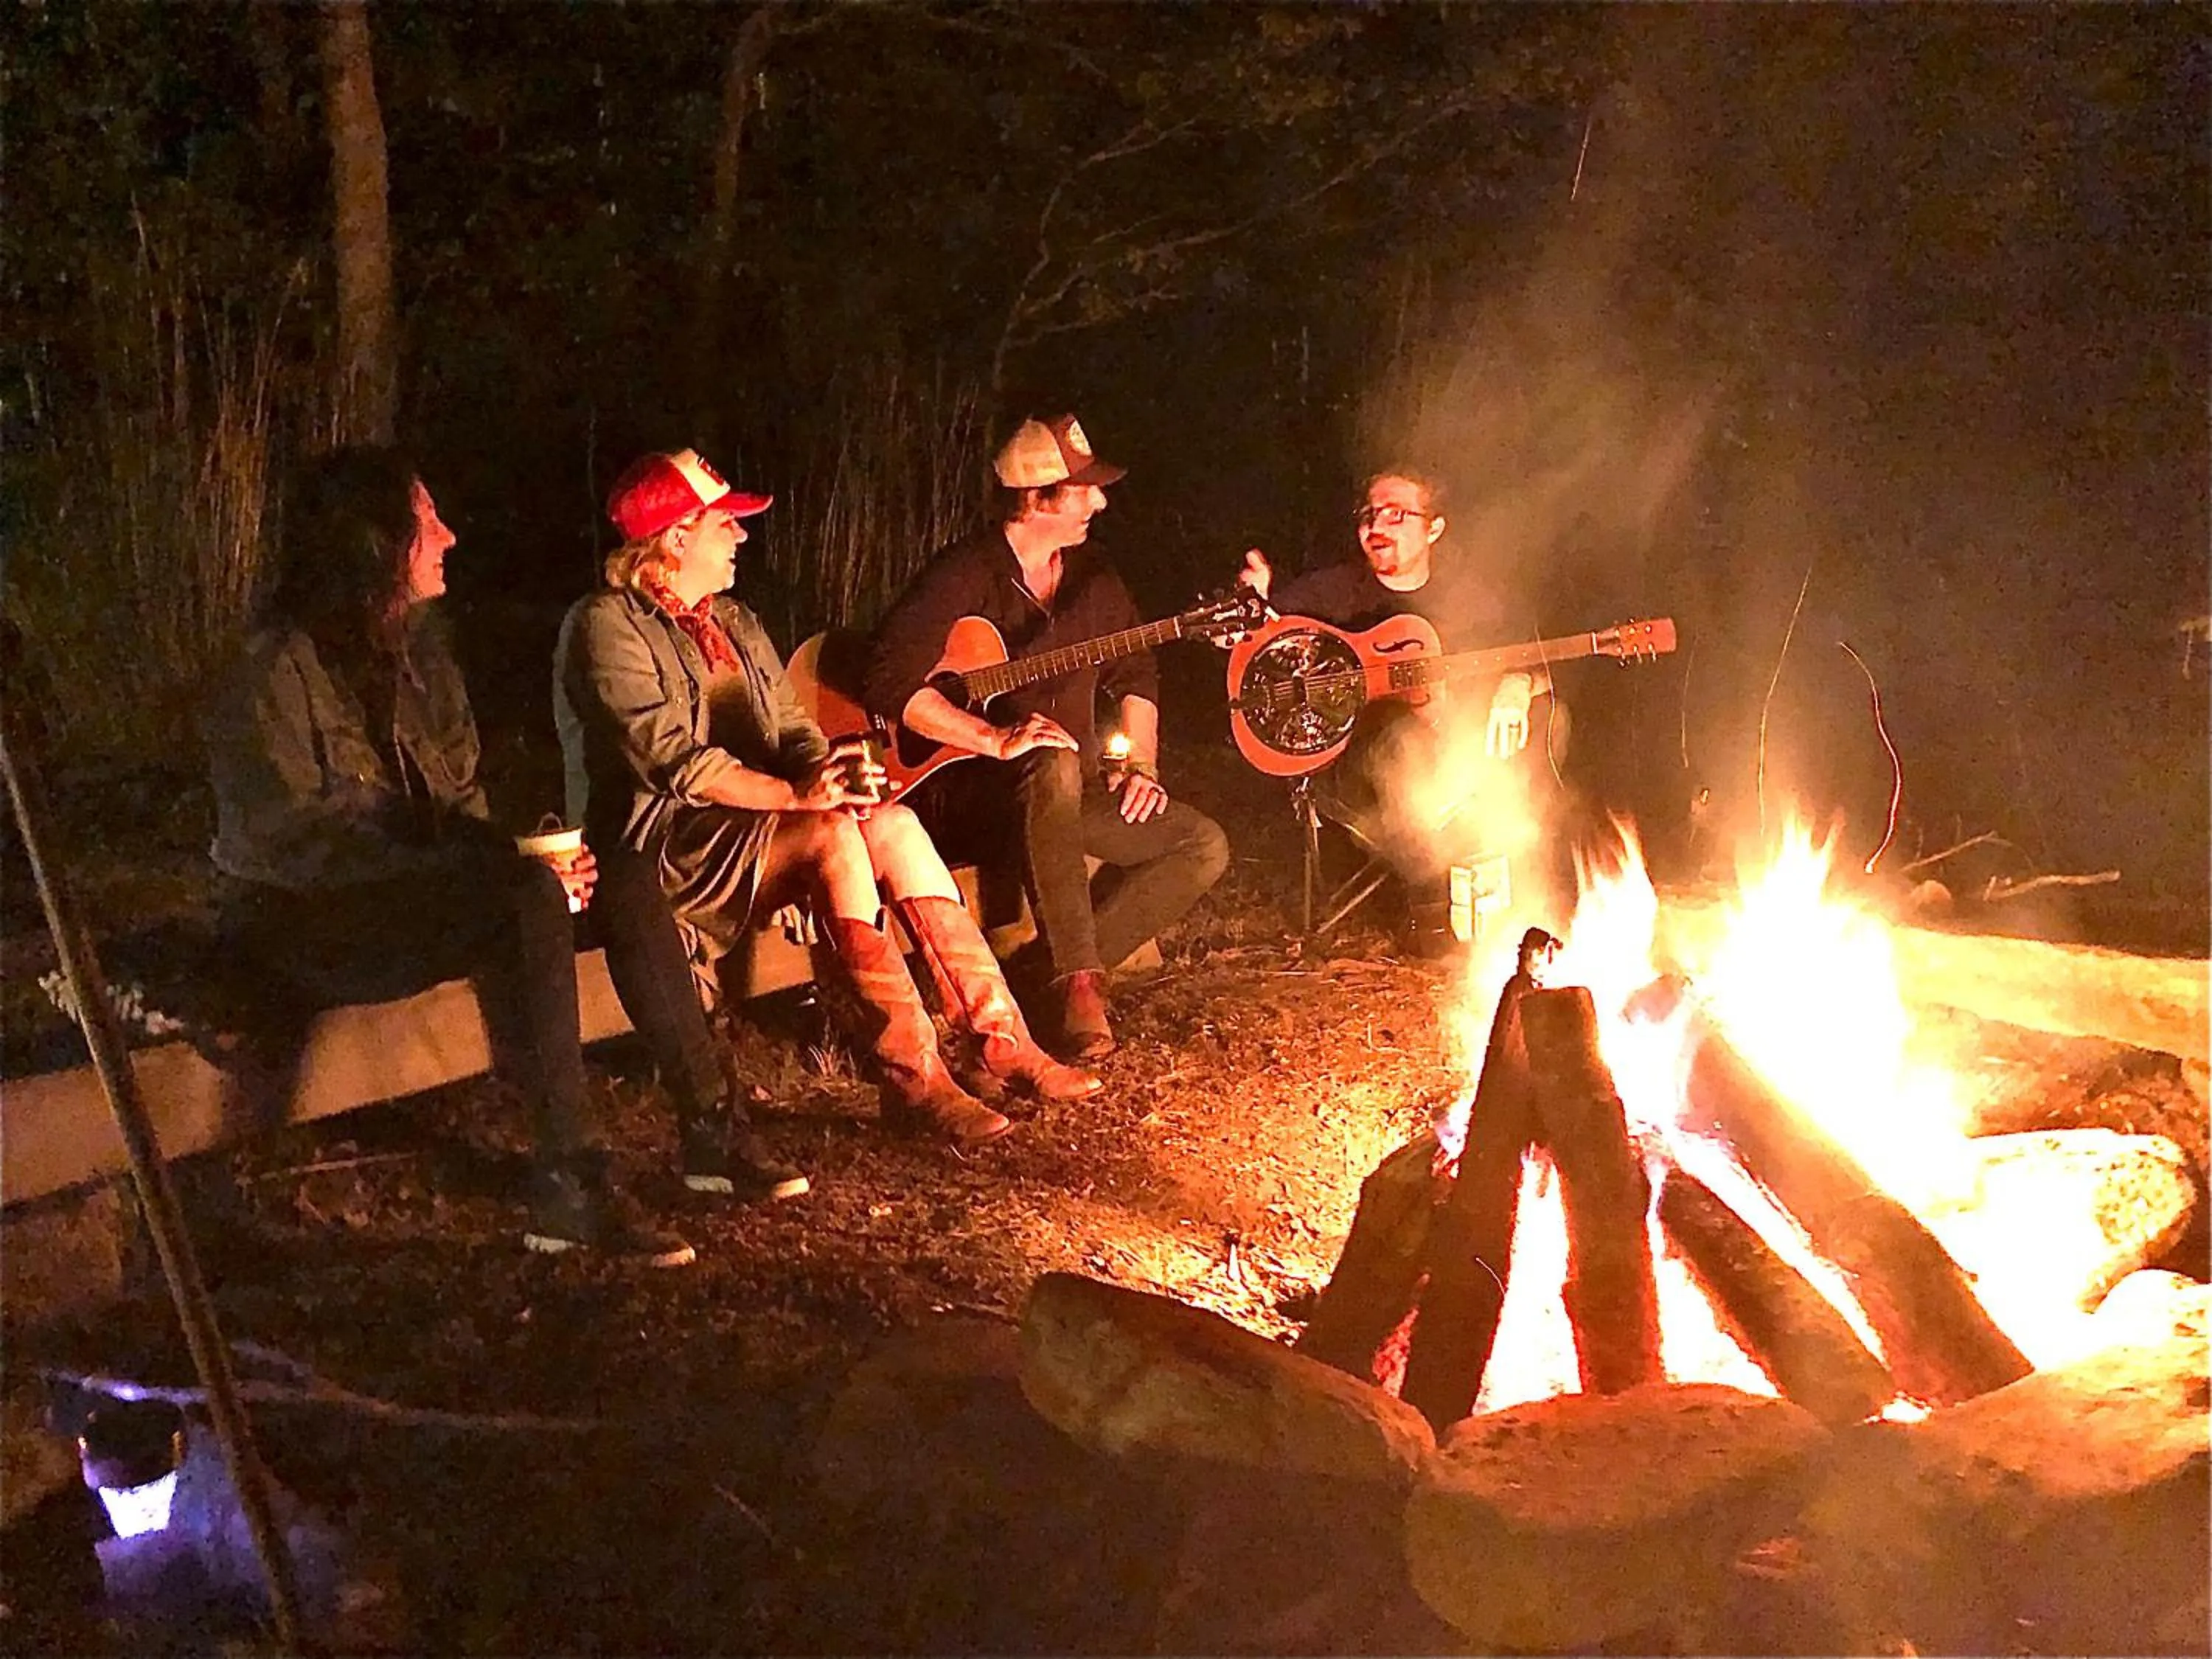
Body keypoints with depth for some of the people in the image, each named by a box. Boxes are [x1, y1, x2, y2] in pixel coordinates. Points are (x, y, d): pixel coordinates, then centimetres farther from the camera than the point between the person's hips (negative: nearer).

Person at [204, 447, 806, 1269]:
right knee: (527, 901, -34)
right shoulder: (274, 674, -15)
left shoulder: (416, 649, 11)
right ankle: (568, 1184, -36)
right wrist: (514, 877, -27)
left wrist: (517, 864, -8)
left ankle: (710, 1128, -10)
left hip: (416, 888, 8)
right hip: (308, 926, -8)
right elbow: (294, 846, -22)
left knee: (622, 884, -11)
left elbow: (461, 796, 15)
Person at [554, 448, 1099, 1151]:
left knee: (894, 824, -19)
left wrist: (830, 771, -12)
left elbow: (793, 726, 12)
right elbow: (670, 758, -20)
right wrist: (794, 794, -26)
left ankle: (1001, 1039, -21)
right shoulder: (608, 624, -8)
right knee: (834, 835, -31)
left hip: (750, 824, 8)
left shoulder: (734, 622, 19)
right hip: (659, 844, -7)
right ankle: (913, 1075, -34)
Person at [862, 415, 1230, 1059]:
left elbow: (1134, 673, 19)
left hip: (1070, 792, 8)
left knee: (1204, 845, -7)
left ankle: (1061, 970, -13)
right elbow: (890, 680, -24)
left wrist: (1140, 760, 1)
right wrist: (997, 740, -31)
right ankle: (1076, 988, -35)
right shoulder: (965, 574, -13)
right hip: (964, 793, -7)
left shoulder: (1089, 576, 9)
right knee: (1053, 768, -40)